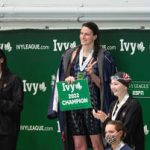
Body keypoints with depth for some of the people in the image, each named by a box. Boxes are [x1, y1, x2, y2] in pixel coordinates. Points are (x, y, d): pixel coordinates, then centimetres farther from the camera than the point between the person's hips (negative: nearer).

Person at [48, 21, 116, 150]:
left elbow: (104, 84, -1)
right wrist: (67, 79, -7)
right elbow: (61, 78, 15)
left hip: (92, 103, -4)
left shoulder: (103, 56, -1)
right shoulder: (70, 55, 9)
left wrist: (91, 74, -18)